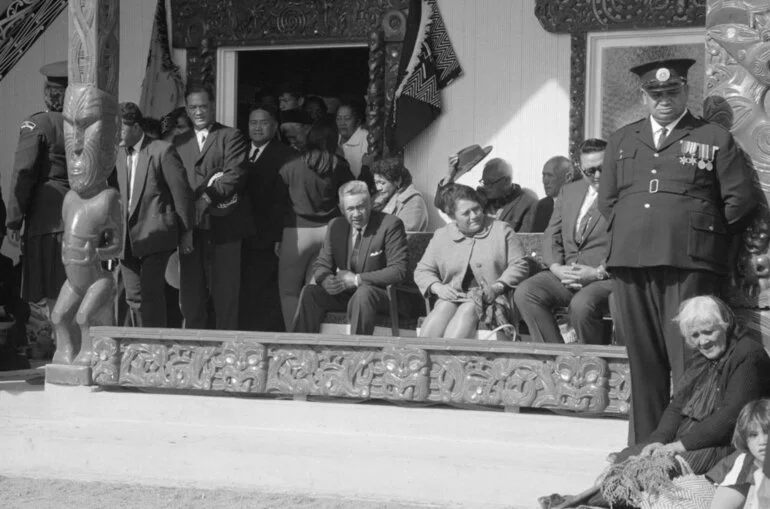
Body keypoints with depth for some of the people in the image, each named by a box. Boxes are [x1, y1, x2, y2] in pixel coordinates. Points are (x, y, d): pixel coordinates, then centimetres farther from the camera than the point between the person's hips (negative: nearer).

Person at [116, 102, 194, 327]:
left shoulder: (162, 151, -5)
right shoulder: (118, 155, 13)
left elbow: (182, 193, -3)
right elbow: (117, 194, 17)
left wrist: (185, 233, -2)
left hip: (155, 235, -6)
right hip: (127, 239, 6)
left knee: (151, 294, -11)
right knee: (134, 298, 5)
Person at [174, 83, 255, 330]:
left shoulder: (231, 137, 6)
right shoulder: (179, 142, 20)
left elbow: (236, 174, -7)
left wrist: (209, 196, -15)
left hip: (223, 225, -4)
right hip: (191, 226, 4)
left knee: (225, 289, -4)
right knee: (191, 289, 4)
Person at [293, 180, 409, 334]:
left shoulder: (390, 225, -11)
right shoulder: (336, 226, 7)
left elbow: (399, 270, -17)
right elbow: (321, 265, 10)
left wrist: (357, 279, -21)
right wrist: (327, 280, -17)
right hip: (343, 294, 5)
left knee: (363, 292, -37)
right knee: (310, 292, -17)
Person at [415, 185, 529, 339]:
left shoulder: (502, 230, 8)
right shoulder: (441, 236, 16)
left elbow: (519, 266, 2)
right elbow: (422, 271, 17)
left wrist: (497, 288, -14)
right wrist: (438, 287, -5)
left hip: (492, 298, -2)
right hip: (454, 296, 2)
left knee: (468, 309, -35)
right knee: (444, 307, -33)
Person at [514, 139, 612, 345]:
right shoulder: (569, 192, 19)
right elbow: (552, 236, 17)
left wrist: (598, 273, -17)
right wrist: (557, 268, -3)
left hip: (606, 277, -6)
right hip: (565, 274, 6)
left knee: (581, 304, -36)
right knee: (524, 293, -18)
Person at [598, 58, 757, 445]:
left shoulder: (715, 140, 8)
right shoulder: (621, 141, 20)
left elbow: (740, 199, 4)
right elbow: (606, 199, 23)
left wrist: (704, 233, 2)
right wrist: (628, 230, 12)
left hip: (688, 264, -4)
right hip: (630, 261, 4)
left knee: (689, 361, -10)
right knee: (642, 362, 6)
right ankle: (644, 449, 12)